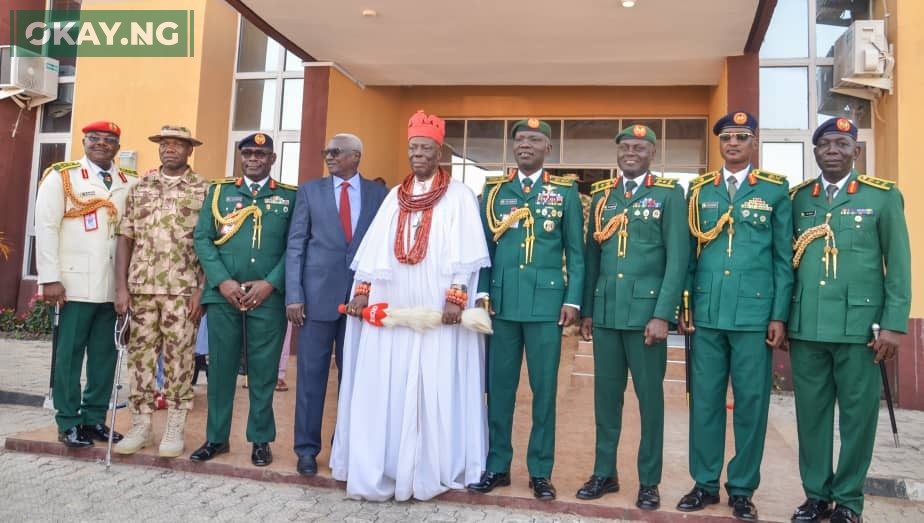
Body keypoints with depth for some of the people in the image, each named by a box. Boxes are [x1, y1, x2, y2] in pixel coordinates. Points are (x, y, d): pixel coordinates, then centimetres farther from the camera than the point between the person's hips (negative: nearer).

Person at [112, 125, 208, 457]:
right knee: (140, 354, 7)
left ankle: (175, 428, 13)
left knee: (178, 357, 2)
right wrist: (121, 286, 1)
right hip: (141, 287, 3)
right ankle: (141, 425, 19)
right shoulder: (140, 188, 11)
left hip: (183, 289, -3)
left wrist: (202, 290, -10)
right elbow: (125, 238, 8)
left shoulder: (204, 190, 1)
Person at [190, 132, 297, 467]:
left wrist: (270, 283, -11)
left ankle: (261, 440, 18)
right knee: (220, 367, 8)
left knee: (263, 371, 5)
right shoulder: (219, 191, 12)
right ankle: (216, 437, 23)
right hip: (223, 295, 2)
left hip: (268, 297, -1)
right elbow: (202, 238, 5)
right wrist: (222, 281, -8)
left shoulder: (290, 197, 7)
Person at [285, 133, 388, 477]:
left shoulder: (379, 194, 6)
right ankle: (307, 448, 17)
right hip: (318, 294, 0)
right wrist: (293, 295, -5)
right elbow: (295, 245, 3)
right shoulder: (310, 191, 6)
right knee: (312, 374, 4)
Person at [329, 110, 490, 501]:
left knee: (432, 390, -1)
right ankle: (378, 470, 15)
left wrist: (456, 296, -17)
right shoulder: (394, 196, 16)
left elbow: (465, 252, -6)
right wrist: (362, 290, 1)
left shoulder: (459, 196, 3)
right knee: (381, 390, 4)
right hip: (390, 308, 4)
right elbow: (375, 248, 11)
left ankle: (428, 471, 11)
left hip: (436, 310, -4)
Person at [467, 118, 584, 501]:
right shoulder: (493, 190, 11)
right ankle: (497, 465, 21)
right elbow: (482, 245, 8)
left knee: (544, 388, 5)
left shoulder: (565, 193, 7)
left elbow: (576, 252, 4)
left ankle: (540, 471, 17)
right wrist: (482, 292, -2)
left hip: (546, 302, -1)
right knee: (499, 386, 8)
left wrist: (572, 299, -4)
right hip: (501, 302, 2)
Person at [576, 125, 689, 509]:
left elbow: (678, 258, -6)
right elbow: (591, 255, 12)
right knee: (605, 395, 10)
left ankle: (649, 481, 20)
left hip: (646, 311, -3)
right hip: (605, 312, 4)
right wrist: (586, 310, 8)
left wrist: (662, 314, -13)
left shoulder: (669, 194, 1)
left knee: (649, 396, 6)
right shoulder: (600, 196, 13)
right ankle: (604, 472, 24)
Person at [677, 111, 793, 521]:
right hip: (707, 313, 2)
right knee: (705, 399, 7)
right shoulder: (699, 190, 10)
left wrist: (779, 315, -3)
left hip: (755, 313, -1)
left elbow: (784, 257, 3)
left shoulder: (776, 190, 5)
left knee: (751, 402, 6)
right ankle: (705, 483, 22)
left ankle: (742, 489, 20)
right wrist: (683, 306, 3)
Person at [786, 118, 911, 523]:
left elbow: (898, 266, 1)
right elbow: (785, 258, 9)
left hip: (859, 326, -2)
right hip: (805, 327, 2)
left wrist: (893, 324, -5)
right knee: (811, 413, 9)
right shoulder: (797, 198, 9)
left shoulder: (883, 196, 3)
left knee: (858, 414, 7)